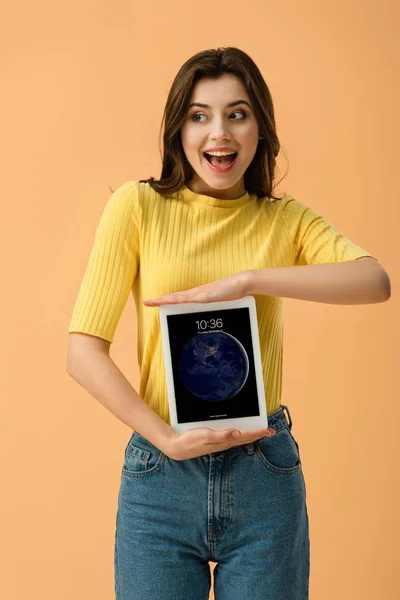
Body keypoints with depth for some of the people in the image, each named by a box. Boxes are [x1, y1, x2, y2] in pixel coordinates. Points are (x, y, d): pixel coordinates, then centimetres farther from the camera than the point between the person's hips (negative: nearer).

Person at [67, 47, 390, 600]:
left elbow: (374, 280, -15)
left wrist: (247, 279, -23)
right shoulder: (138, 206, -1)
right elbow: (83, 351, -6)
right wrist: (168, 439, -14)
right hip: (161, 475, -1)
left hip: (265, 477, 1)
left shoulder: (285, 220, 4)